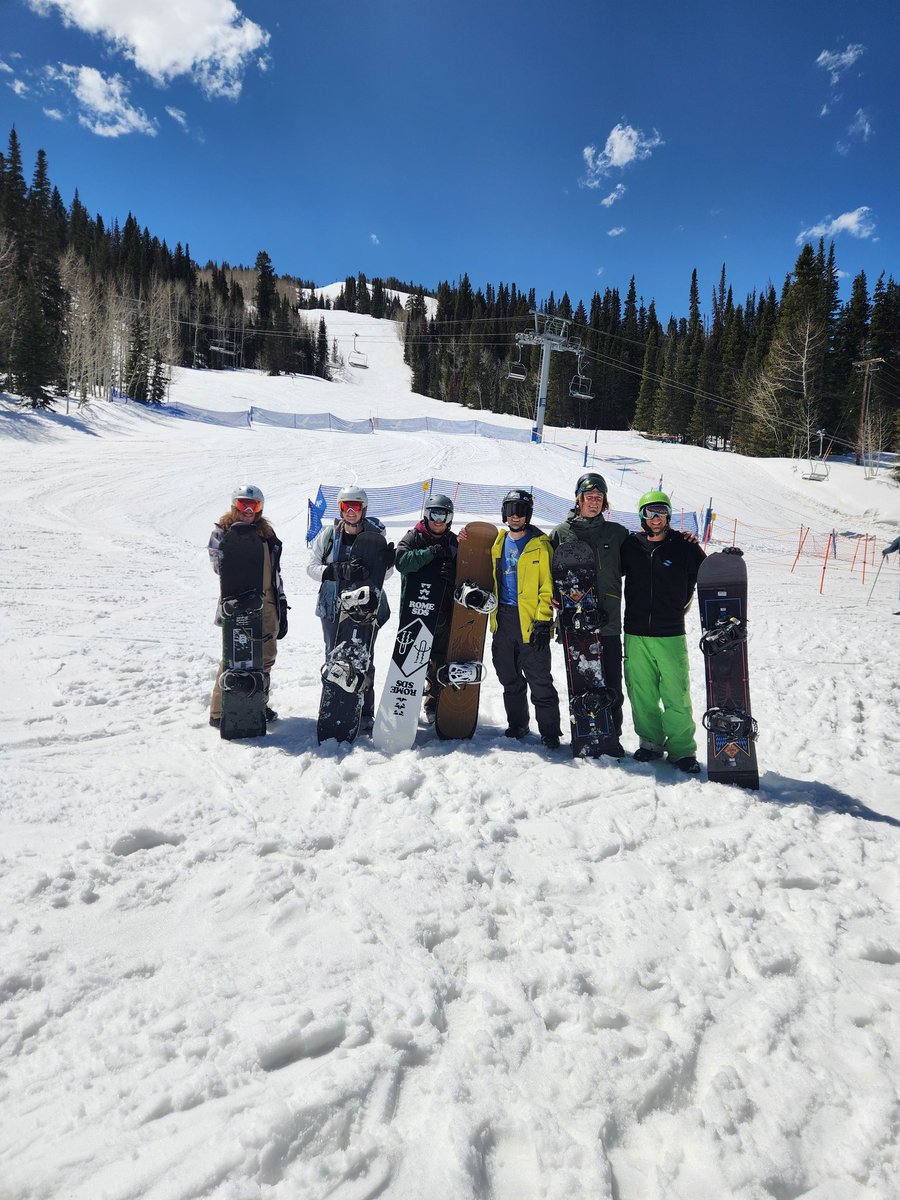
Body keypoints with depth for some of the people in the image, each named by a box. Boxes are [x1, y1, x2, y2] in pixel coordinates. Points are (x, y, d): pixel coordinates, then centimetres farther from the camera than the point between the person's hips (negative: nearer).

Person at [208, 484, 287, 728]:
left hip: (267, 603, 5)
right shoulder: (223, 530, 2)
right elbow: (220, 565, -11)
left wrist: (281, 603, 16)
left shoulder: (266, 532, 16)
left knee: (266, 655, 10)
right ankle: (219, 711, 4)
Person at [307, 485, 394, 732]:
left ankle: (365, 712, 15)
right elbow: (312, 567, -2)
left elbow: (386, 573, 4)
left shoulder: (376, 535, 0)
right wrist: (339, 571, -20)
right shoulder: (328, 534, 1)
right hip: (333, 607, 1)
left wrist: (387, 562, -21)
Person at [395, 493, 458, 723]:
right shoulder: (413, 537, 0)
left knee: (439, 661, 9)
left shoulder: (453, 543, 9)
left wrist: (453, 575, -13)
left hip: (443, 612, 3)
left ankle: (434, 706, 22)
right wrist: (431, 553, -25)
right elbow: (401, 560, -19)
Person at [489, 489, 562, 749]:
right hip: (503, 618, 6)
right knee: (509, 678, 15)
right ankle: (517, 724, 29)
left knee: (539, 680, -4)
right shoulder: (498, 542, 12)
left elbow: (547, 586, -8)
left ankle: (549, 731, 5)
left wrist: (543, 620, -14)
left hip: (530, 620, -6)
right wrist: (492, 611, 13)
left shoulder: (540, 544, -4)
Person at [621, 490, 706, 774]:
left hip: (671, 634, -2)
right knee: (641, 694, 8)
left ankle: (682, 748, 11)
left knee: (676, 695, -1)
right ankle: (650, 742, 23)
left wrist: (680, 602, 8)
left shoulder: (683, 546, 1)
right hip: (635, 634, 2)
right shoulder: (630, 546, 5)